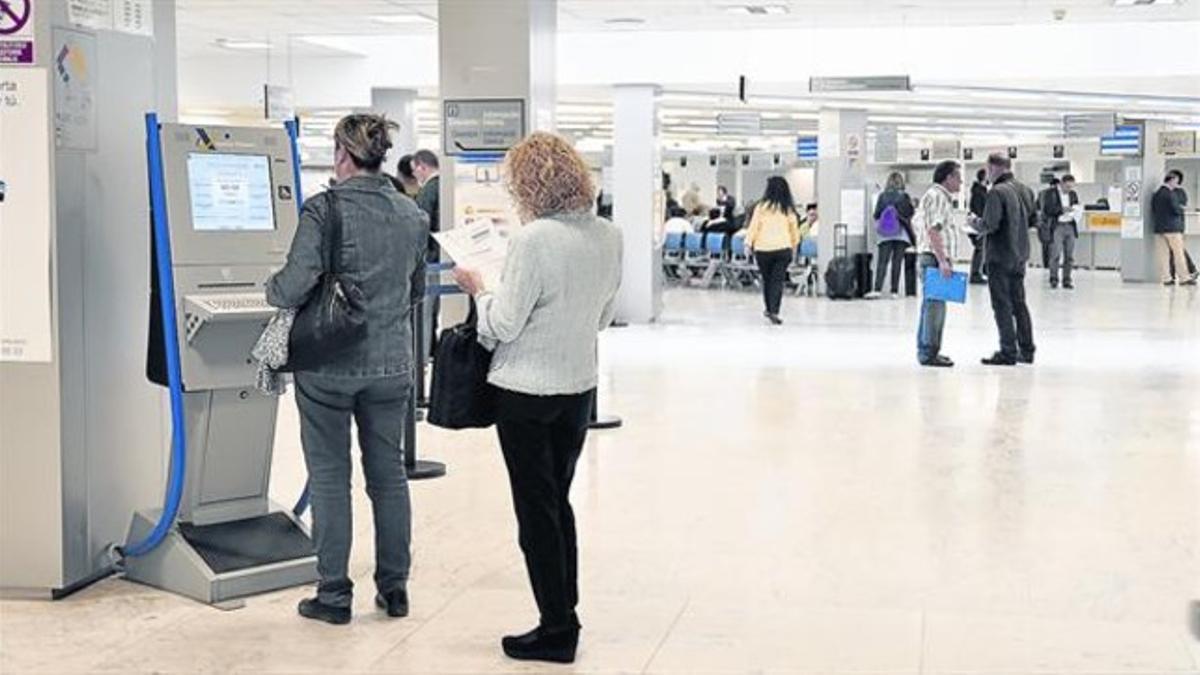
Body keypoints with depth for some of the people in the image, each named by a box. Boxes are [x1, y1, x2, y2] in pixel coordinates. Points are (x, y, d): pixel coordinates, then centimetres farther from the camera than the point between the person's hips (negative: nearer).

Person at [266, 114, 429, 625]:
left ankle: (334, 594, 13)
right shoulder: (412, 216, 3)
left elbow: (294, 287, -18)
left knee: (329, 477, 6)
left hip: (329, 366, -4)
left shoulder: (323, 212, -15)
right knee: (389, 473, 13)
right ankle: (394, 588, 22)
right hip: (392, 364, 5)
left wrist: (270, 290, 3)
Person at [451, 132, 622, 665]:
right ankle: (566, 616, 26)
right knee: (559, 502, 19)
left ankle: (556, 631, 11)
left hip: (527, 392, -7)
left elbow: (503, 325, -17)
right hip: (580, 387, 7)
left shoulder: (533, 240, -21)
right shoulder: (608, 237, 1)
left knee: (537, 509, 4)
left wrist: (479, 289, -1)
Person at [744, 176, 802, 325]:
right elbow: (794, 229, 9)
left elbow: (754, 226, -3)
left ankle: (769, 309, 27)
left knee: (767, 279, 15)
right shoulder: (789, 209, 1)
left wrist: (748, 242, 5)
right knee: (778, 280, -1)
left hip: (763, 248, 0)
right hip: (783, 249, 0)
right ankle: (774, 312, -13)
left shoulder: (762, 206, -4)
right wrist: (794, 246, 22)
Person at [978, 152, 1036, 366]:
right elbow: (1033, 219, 14)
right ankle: (1026, 350, 20)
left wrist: (976, 224, -3)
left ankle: (1008, 352, 0)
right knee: (1019, 302, 16)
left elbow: (990, 225, -22)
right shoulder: (1025, 190, 7)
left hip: (1000, 256, -8)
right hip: (1020, 254, 8)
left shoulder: (997, 192, -18)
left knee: (1002, 305, -2)